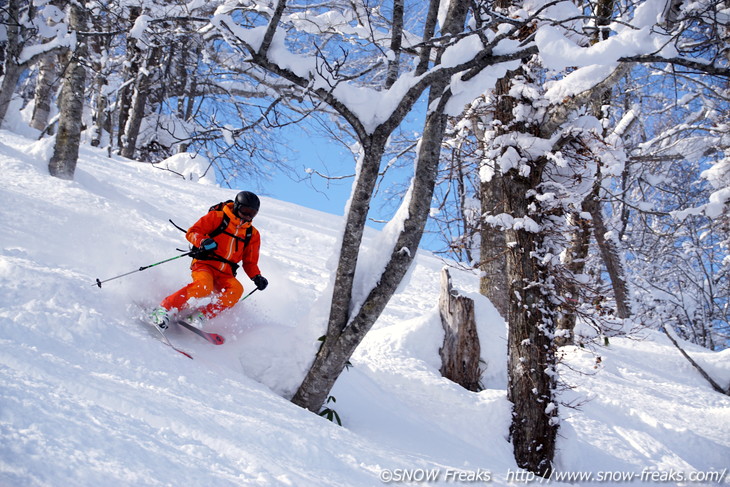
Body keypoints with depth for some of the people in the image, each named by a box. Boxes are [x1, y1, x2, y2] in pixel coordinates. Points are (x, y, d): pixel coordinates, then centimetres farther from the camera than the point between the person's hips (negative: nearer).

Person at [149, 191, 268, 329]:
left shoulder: (253, 234, 16)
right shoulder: (217, 217, 3)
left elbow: (250, 262, 21)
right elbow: (191, 232, -1)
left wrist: (257, 277, 1)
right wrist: (203, 241, -23)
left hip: (225, 274, 4)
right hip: (205, 265, -4)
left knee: (236, 289, -28)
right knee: (203, 287, -35)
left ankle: (199, 316, -30)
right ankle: (163, 309, -26)